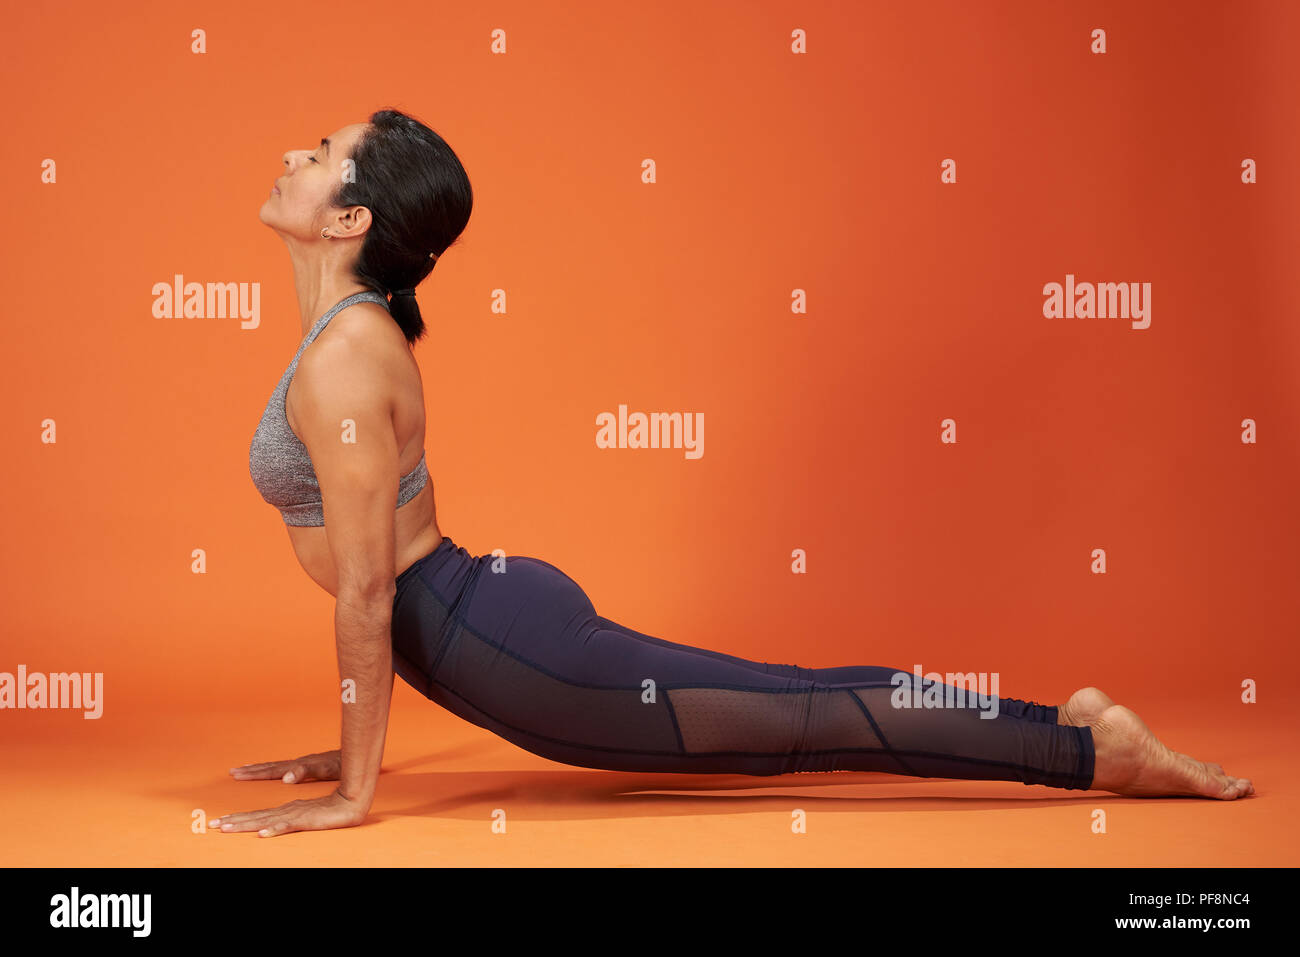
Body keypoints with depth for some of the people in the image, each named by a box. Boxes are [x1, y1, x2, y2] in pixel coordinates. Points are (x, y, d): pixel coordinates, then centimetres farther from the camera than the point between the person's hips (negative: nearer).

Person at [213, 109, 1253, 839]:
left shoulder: (342, 359, -18)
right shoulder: (361, 328, 12)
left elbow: (366, 586, -19)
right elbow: (379, 574, 19)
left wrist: (352, 793, -13)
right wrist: (357, 741, 22)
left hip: (499, 648, -9)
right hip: (491, 607, 9)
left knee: (806, 723, -2)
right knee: (788, 708, 14)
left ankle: (1094, 750, 6)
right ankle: (1063, 723, 21)